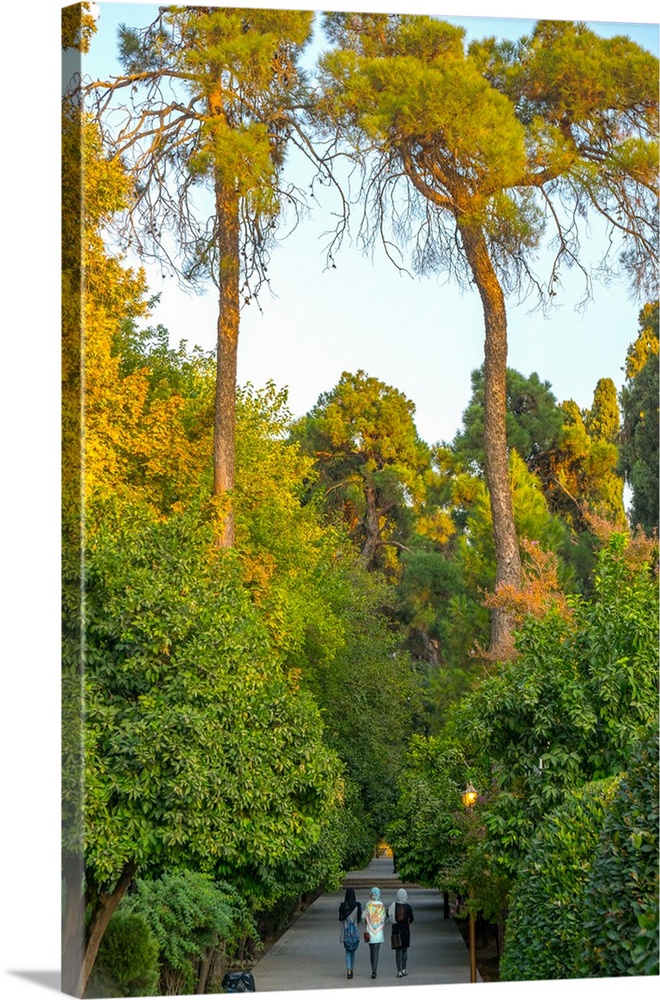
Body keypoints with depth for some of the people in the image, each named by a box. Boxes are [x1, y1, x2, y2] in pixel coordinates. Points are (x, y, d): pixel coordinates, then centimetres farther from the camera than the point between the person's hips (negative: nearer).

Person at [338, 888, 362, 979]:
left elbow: (340, 918, -3)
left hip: (346, 931, 0)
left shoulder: (342, 906, -6)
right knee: (353, 951, 18)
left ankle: (349, 971, -14)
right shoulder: (358, 905, -8)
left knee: (347, 951, 5)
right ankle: (351, 971, 25)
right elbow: (360, 918, -6)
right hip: (355, 931, 0)